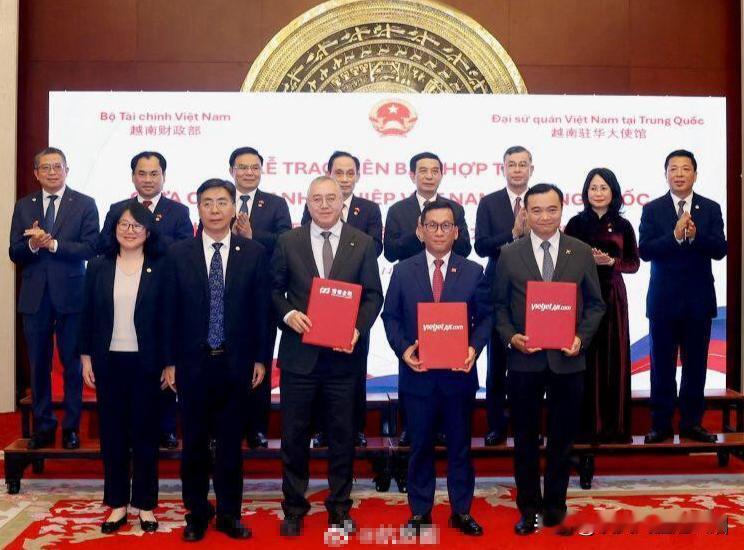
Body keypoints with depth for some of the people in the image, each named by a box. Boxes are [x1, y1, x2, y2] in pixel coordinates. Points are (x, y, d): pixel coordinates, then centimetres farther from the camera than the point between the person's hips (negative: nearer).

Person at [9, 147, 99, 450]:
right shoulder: (24, 206, 9)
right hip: (34, 295, 3)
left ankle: (71, 427, 17)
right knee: (38, 365, 10)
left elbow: (91, 248, -10)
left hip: (70, 294, -3)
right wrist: (32, 245, -16)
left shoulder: (85, 204, 0)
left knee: (72, 363, 4)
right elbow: (15, 253, 4)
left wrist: (52, 244, -18)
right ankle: (43, 426, 22)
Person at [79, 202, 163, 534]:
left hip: (145, 361, -2)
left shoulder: (159, 269, -2)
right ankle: (117, 503, 20)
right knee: (112, 432, 8)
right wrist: (86, 357, 3)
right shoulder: (98, 267, 5)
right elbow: (87, 315, 7)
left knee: (145, 431, 6)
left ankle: (145, 504, 17)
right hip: (108, 360, 2)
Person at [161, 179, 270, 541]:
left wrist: (261, 358, 0)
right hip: (193, 362, 0)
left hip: (236, 363, 0)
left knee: (231, 443, 9)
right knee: (194, 443, 10)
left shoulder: (254, 253, 0)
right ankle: (196, 513, 26)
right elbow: (169, 311, 2)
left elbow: (261, 309, 2)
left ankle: (229, 513, 23)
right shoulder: (177, 254, 1)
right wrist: (169, 362, 0)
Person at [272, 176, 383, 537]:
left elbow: (373, 294, 2)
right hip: (299, 352, 0)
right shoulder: (288, 242, 3)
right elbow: (274, 289, 6)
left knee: (343, 434, 10)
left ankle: (340, 508, 25)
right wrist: (288, 314, -13)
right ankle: (294, 507, 24)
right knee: (294, 434, 8)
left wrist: (358, 328, -13)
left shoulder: (362, 244, 3)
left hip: (343, 354, 0)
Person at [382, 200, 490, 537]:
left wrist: (474, 348, -14)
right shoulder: (403, 271, 4)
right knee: (420, 446, 10)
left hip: (459, 372, 0)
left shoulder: (473, 272, 4)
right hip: (418, 373, 0)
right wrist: (403, 348, -13)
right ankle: (420, 511, 23)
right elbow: (391, 316, 3)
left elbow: (484, 317, 3)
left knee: (460, 445, 11)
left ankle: (462, 511, 24)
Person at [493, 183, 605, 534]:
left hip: (567, 360, 1)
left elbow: (595, 304, 5)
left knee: (563, 437, 12)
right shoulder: (509, 255, 1)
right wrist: (510, 336, -12)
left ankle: (555, 502, 30)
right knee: (525, 438, 10)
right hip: (524, 361, 0)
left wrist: (582, 338, -9)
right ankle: (528, 506, 25)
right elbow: (499, 305, 4)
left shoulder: (581, 253, 2)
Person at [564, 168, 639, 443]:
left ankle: (614, 423, 13)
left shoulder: (623, 226, 6)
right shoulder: (576, 223, 2)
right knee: (585, 356, -2)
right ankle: (586, 423, 7)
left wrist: (610, 261, -10)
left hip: (612, 295, 2)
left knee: (613, 356, 3)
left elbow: (634, 263, 6)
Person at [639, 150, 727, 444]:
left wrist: (695, 235, -24)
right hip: (663, 299, -1)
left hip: (699, 299, 1)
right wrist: (675, 236, -24)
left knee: (696, 365, 8)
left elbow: (720, 250, -6)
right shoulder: (652, 209, 0)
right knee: (662, 365, 5)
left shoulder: (711, 208, 4)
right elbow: (644, 251, -10)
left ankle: (692, 422, 19)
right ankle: (661, 424, 14)